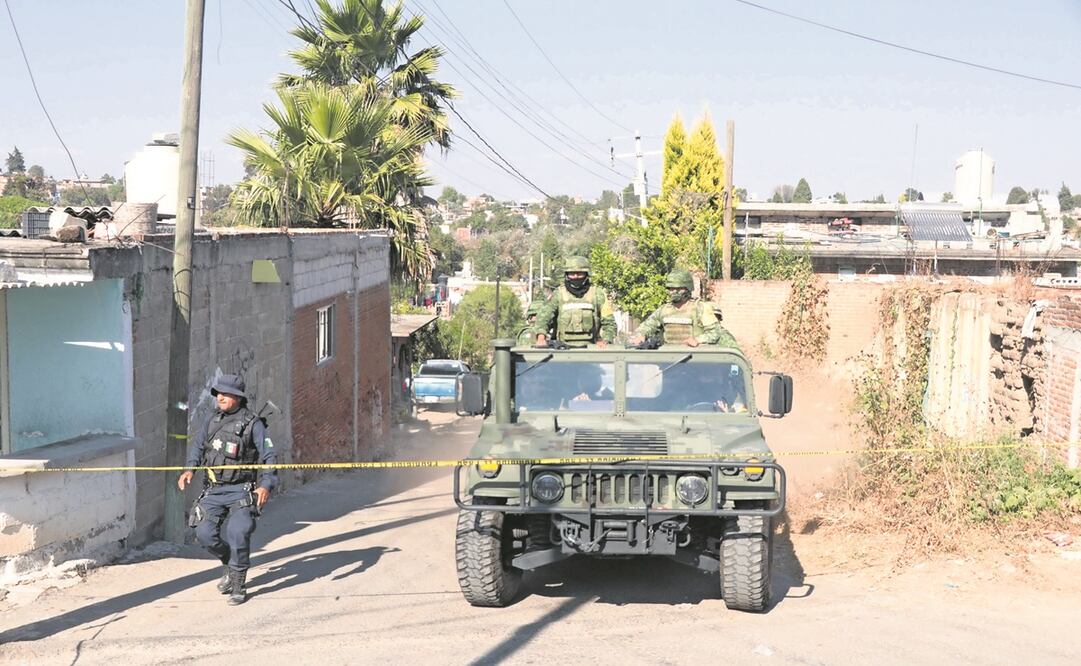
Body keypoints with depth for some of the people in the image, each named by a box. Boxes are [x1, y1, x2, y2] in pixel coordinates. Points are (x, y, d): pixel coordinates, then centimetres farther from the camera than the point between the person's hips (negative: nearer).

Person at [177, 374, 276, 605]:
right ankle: (229, 563, 25)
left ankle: (238, 586, -1)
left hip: (240, 491, -5)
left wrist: (266, 485, -21)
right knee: (205, 533, -6)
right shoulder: (212, 420, 7)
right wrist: (190, 469, 4)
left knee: (237, 533, -18)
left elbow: (269, 456, -8)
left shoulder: (252, 423, -7)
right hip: (214, 490, 5)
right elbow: (197, 445, 21)